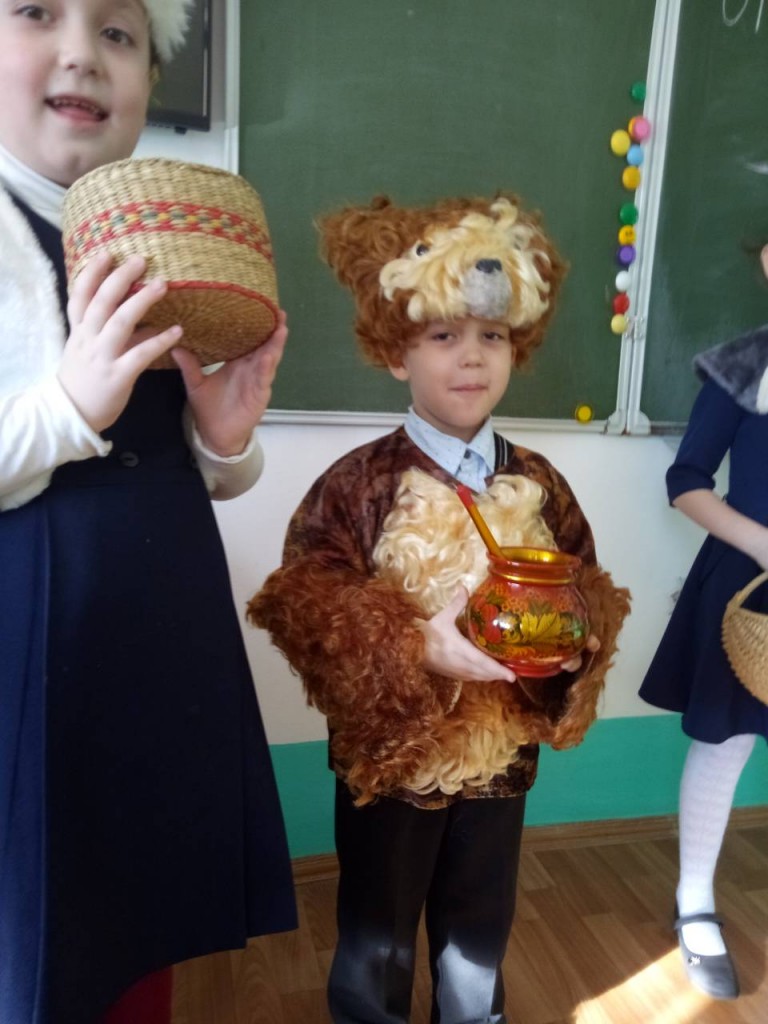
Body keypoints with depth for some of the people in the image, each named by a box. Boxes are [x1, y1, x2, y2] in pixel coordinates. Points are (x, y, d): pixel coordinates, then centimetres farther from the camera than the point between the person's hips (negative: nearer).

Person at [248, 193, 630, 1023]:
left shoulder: (540, 486, -2)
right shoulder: (358, 484, -15)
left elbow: (591, 593, 5)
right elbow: (303, 605, -20)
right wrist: (422, 644, -30)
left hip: (501, 756, 4)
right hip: (391, 755, -3)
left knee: (480, 942, 26)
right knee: (376, 949, 19)